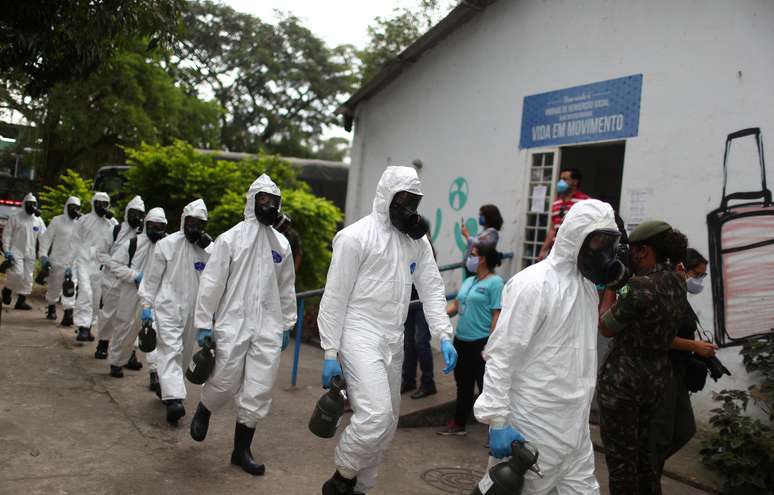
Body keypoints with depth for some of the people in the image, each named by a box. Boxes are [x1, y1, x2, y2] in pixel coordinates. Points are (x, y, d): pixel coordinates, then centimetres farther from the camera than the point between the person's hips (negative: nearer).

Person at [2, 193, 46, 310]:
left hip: (30, 253, 4)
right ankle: (7, 290, 14)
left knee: (27, 278, 4)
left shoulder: (38, 220, 7)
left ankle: (21, 300, 12)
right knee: (17, 273, -14)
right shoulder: (15, 217, -3)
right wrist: (7, 251, -10)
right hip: (16, 251, -4)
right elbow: (7, 234, -4)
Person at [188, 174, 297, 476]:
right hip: (232, 324, -3)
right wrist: (203, 324, -6)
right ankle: (203, 411, 37)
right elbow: (211, 283, -4)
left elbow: (286, 288, 16)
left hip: (268, 329, 3)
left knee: (258, 392, 2)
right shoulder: (231, 238, -3)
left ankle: (242, 450, 17)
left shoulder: (282, 244, 9)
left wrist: (287, 325, 15)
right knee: (224, 383, 3)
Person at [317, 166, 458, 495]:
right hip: (360, 335, -7)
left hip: (394, 340, 7)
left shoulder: (417, 239, 9)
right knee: (375, 416, -20)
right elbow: (335, 298, -9)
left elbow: (432, 288, 9)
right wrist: (330, 353, -10)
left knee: (386, 423, 13)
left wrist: (444, 336, -5)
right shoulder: (356, 236, -9)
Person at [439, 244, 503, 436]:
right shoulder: (468, 281, 12)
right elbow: (456, 304, 16)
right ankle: (458, 424, 33)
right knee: (463, 384, 19)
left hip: (481, 343, -8)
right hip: (461, 340, 8)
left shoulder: (495, 282, -12)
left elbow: (497, 314, -16)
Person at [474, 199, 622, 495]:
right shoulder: (534, 284, -16)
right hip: (533, 426, -8)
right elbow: (501, 355, -19)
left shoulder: (587, 285, 12)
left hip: (575, 426, 8)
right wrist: (498, 421, -21)